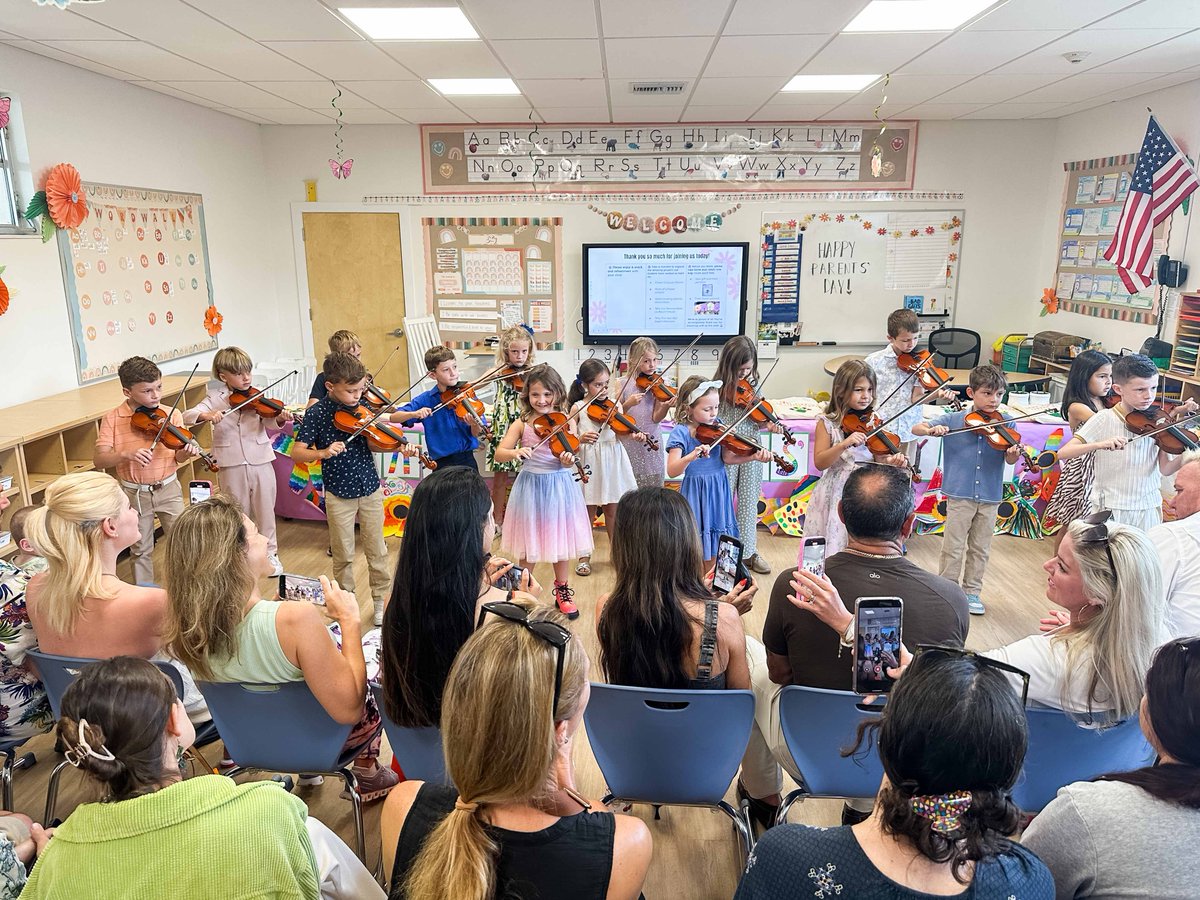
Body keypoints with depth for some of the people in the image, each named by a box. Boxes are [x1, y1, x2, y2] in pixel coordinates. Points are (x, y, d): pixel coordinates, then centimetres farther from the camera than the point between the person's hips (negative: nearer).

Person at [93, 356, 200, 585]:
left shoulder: (172, 415, -5)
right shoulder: (112, 419, -8)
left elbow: (177, 458, -6)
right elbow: (99, 459, -14)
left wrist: (186, 452, -30)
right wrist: (127, 454, -33)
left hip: (168, 488, 0)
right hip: (135, 493, 0)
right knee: (140, 550, 13)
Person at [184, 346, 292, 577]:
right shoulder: (216, 398, -1)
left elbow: (267, 422, -11)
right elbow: (187, 416, -9)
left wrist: (280, 419, -34)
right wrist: (207, 415, -30)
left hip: (261, 461, 0)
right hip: (232, 466, 0)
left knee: (265, 510, 9)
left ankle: (270, 553, 24)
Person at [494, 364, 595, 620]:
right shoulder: (521, 424, -2)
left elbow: (569, 461, -6)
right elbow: (499, 453, -8)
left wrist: (568, 461, -29)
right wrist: (516, 452, -28)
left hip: (559, 486, 0)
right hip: (530, 486, 0)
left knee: (559, 539, 9)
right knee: (527, 541, 11)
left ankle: (562, 592, 27)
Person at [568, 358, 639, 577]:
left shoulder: (614, 405, 2)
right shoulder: (578, 407, -3)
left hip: (613, 462, 2)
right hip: (588, 462, -2)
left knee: (613, 510, 10)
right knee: (587, 511, 7)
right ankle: (585, 557, 19)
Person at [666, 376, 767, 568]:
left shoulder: (718, 426, 2)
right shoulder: (681, 432, -14)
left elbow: (727, 458, -5)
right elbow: (672, 471, -23)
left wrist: (754, 456, -20)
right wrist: (691, 456, -41)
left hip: (719, 491, 5)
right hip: (696, 493, -5)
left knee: (714, 549, 15)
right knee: (695, 549, 4)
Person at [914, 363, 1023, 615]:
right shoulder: (954, 420, -2)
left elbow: (1008, 459, -6)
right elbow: (916, 428, -5)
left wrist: (1013, 454, -29)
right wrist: (931, 429, -26)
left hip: (990, 496, 2)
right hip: (960, 493, -2)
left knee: (980, 549, 13)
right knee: (953, 547, 2)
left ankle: (972, 592, 27)